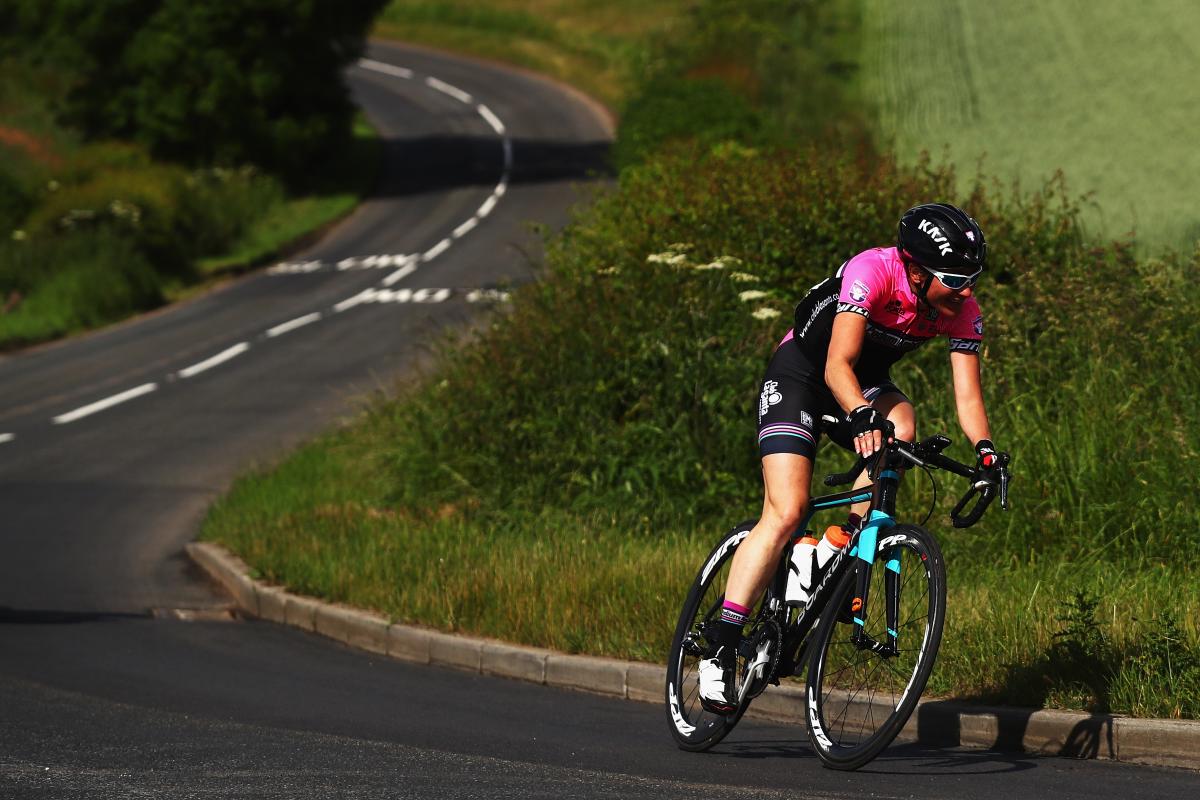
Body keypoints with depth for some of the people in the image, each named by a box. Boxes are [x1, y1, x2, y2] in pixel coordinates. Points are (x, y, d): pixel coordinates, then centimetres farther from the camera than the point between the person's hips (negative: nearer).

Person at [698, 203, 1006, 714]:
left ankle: (837, 548, -13)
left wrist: (986, 451, -37)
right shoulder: (872, 272, -32)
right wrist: (861, 419, -57)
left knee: (902, 427, -31)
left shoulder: (963, 311, -17)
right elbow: (838, 366, -40)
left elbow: (967, 395, -19)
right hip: (801, 373, -5)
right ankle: (720, 654, -15)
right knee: (787, 512, -19)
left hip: (868, 381, 5)